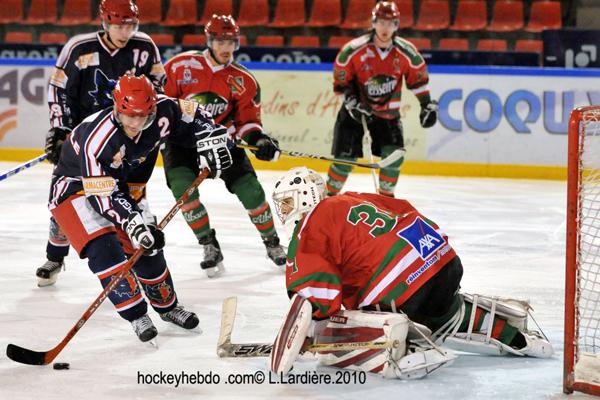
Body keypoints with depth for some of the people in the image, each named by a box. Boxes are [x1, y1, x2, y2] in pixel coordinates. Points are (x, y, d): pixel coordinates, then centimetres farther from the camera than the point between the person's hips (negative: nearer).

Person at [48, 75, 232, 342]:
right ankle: (136, 316, -14)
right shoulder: (95, 140, -37)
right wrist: (132, 221, -40)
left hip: (126, 186, 6)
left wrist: (209, 140, -16)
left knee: (148, 245, 9)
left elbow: (193, 113, -3)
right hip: (76, 187, -6)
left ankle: (168, 305, 31)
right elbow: (104, 193, -34)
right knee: (103, 248, -23)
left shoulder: (161, 112, -21)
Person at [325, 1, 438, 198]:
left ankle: (386, 197, 12)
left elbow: (418, 77, 1)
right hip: (356, 109, -2)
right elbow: (341, 78, -8)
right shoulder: (354, 50, -20)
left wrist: (427, 105, 1)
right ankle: (329, 195, 10)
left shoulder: (406, 52, -13)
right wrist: (352, 101, -17)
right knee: (346, 157, -8)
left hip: (388, 111, 2)